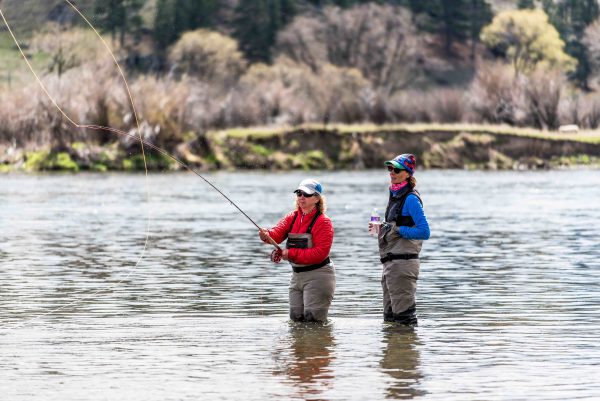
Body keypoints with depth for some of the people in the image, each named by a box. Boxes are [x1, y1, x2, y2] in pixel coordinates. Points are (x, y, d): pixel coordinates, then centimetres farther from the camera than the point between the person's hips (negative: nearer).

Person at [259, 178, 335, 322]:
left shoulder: (323, 221, -13)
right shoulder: (291, 217, 8)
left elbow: (320, 252, -21)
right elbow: (278, 233, -9)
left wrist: (291, 254, -23)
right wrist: (267, 235, -33)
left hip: (318, 276, -7)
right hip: (297, 275, 7)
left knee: (313, 320, -6)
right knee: (296, 318, 14)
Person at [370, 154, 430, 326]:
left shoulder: (411, 199, -13)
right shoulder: (394, 195, 15)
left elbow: (424, 232, -19)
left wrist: (397, 230, -19)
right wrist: (381, 229, 7)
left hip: (403, 263, -10)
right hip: (390, 263, 10)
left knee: (404, 315, -7)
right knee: (390, 315, 16)